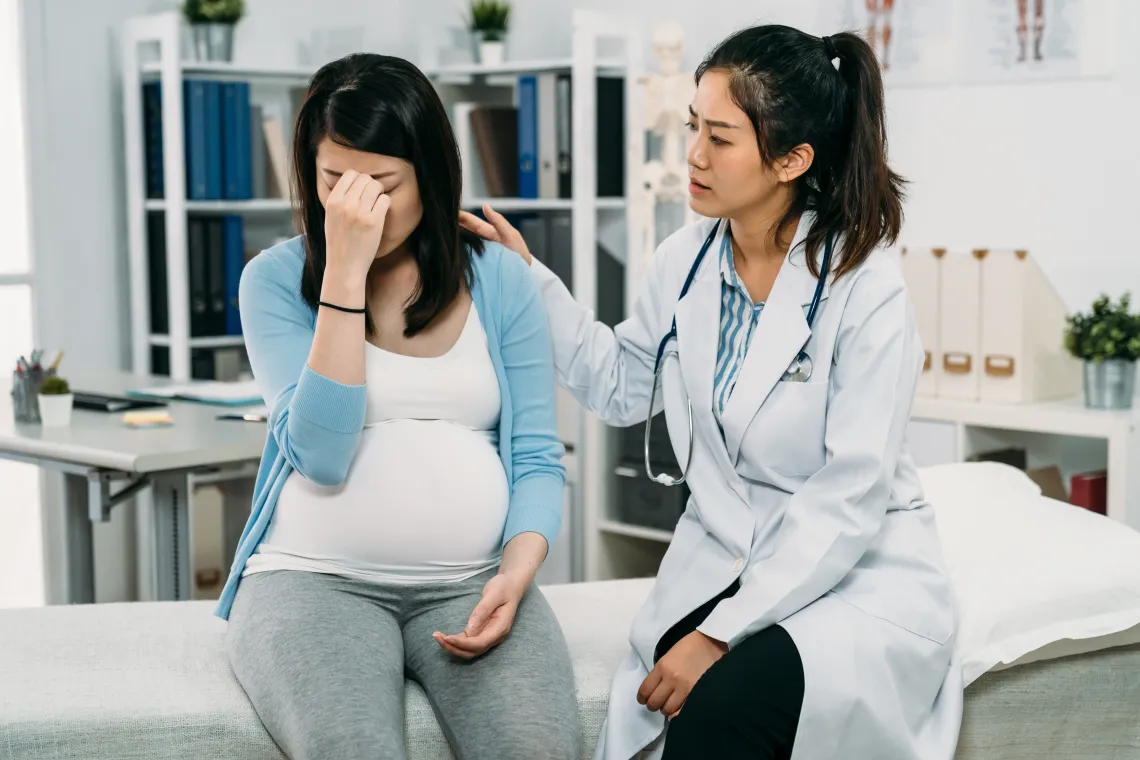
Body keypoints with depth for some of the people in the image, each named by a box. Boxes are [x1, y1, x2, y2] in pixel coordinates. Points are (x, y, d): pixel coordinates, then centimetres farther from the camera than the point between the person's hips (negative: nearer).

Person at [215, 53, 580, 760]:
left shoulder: (501, 279, 7)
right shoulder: (276, 278, 2)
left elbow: (538, 459, 6)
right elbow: (322, 455, -12)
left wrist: (515, 574, -13)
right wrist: (346, 272, -15)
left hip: (471, 583, 1)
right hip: (315, 575, -1)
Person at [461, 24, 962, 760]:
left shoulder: (867, 289, -16)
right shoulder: (685, 260, 0)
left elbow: (850, 500, -19)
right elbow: (622, 387, 18)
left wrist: (721, 632, -22)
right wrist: (529, 277, 7)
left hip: (860, 576, -4)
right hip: (722, 559, 4)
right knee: (662, 700, -27)